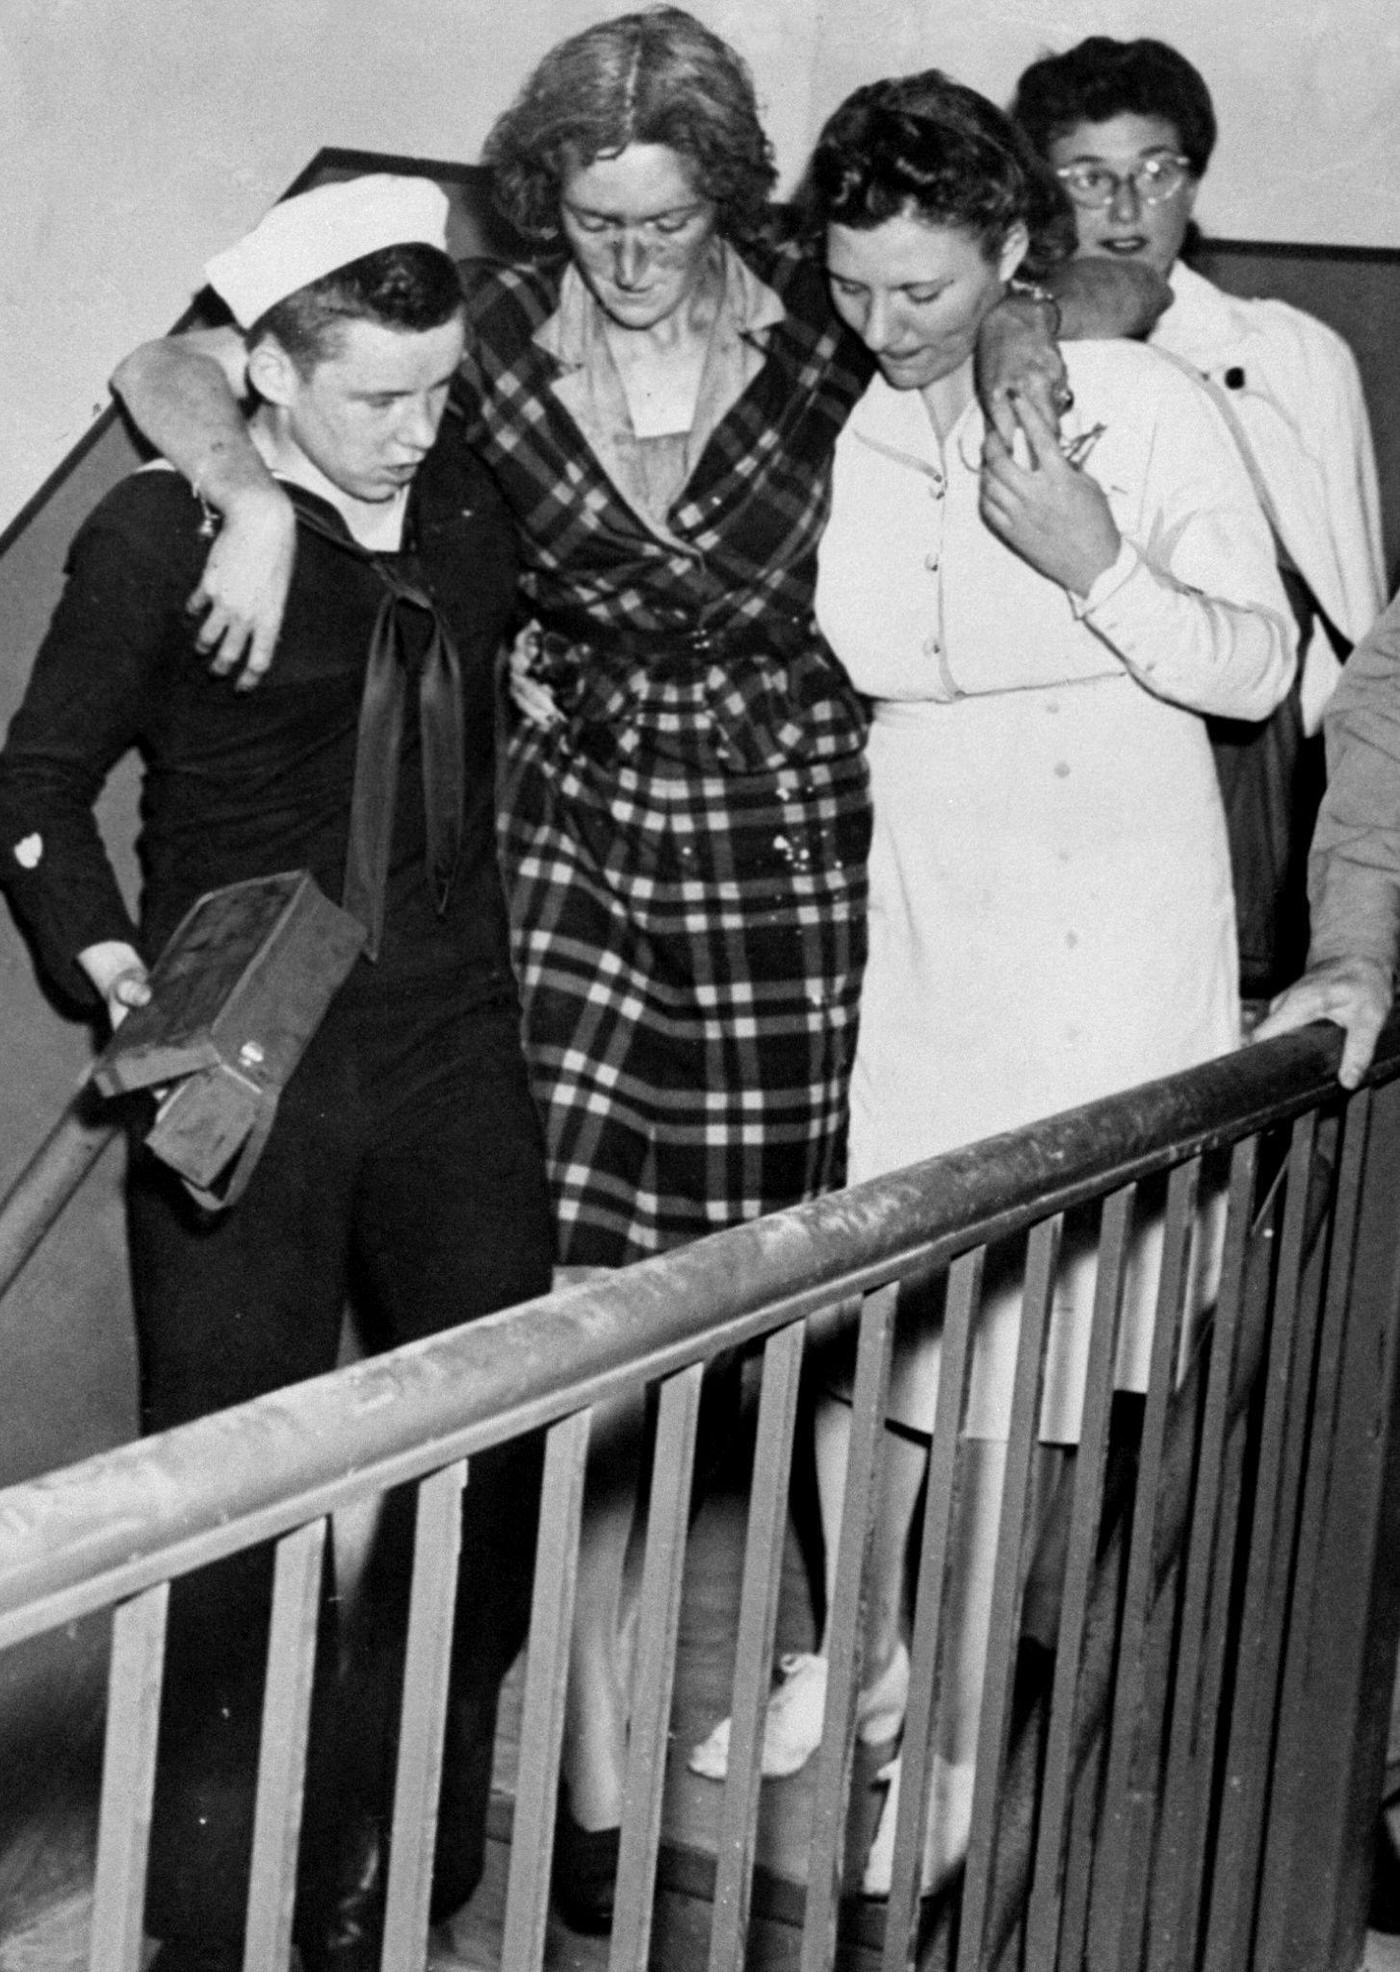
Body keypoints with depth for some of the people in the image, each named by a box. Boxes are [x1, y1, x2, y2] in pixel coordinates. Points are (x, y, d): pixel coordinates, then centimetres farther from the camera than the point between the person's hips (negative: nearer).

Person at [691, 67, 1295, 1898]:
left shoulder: (1144, 405, -9)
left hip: (1102, 915, -4)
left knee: (1013, 1333, 0)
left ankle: (958, 1740, 15)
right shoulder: (831, 418, -1)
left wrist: (1093, 568, -21)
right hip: (897, 902, 4)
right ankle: (862, 1652, 31)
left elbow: (1259, 664, -5)